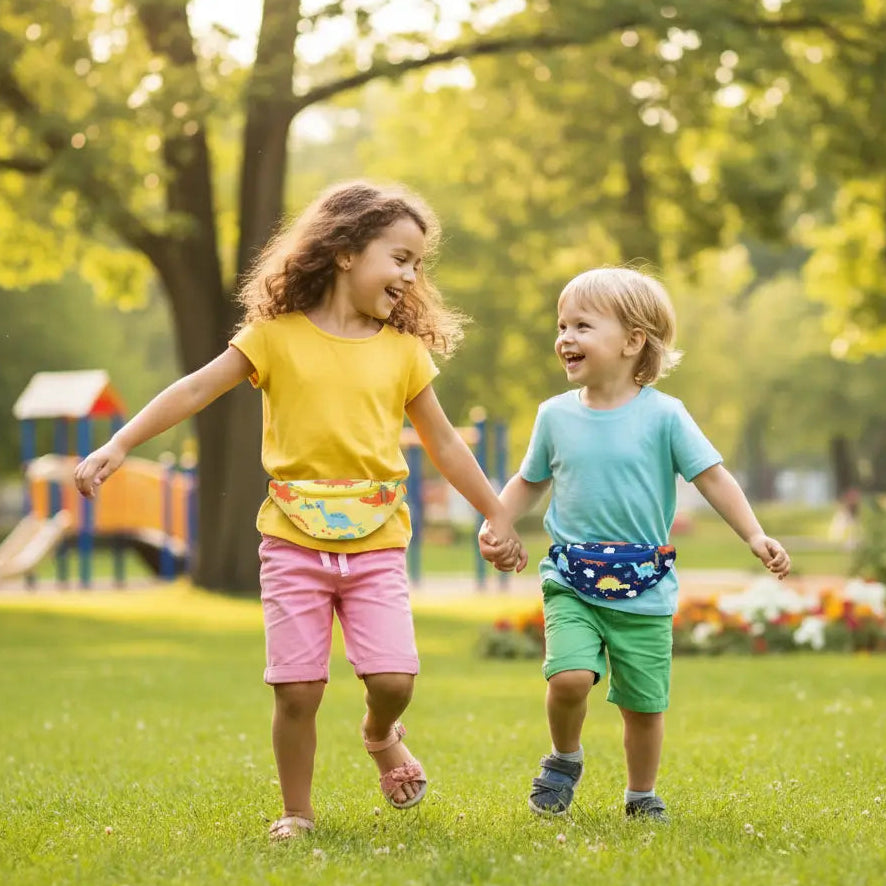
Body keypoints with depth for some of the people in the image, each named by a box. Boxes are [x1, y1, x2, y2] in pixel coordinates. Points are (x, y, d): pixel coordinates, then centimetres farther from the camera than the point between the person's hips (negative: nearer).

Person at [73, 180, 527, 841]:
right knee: (298, 689, -3)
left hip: (376, 541, 2)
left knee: (394, 679, -9)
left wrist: (496, 515, 17)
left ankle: (381, 734, 26)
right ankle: (297, 813, 17)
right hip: (295, 540, -2)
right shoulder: (278, 335, -1)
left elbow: (444, 444, 15)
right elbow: (195, 391, -3)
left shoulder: (404, 349, 6)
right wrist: (117, 447, -12)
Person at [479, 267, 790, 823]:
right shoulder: (555, 415, 4)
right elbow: (530, 482, 18)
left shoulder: (663, 415, -6)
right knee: (570, 677, -21)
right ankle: (565, 760, 9)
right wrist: (494, 526, 4)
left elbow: (712, 476, -5)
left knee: (644, 703, 7)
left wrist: (755, 536, -15)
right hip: (571, 583, 1)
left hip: (644, 589, -1)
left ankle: (642, 795, 31)